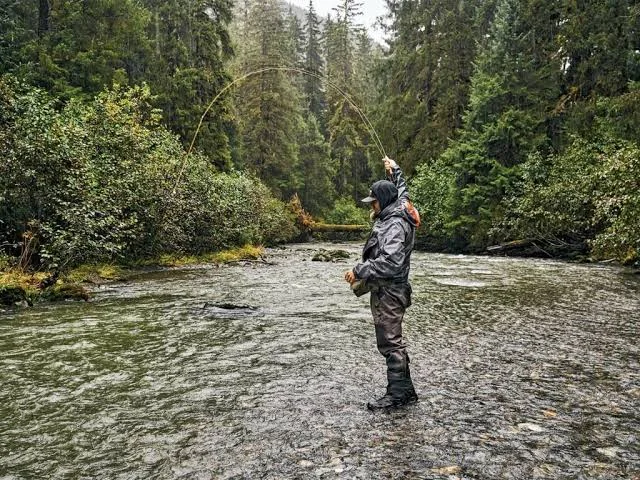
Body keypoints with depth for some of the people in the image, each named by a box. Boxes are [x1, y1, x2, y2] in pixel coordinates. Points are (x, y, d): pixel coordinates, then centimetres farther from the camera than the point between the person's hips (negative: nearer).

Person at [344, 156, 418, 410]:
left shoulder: (394, 225, -19)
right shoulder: (391, 216, 11)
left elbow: (391, 262, -31)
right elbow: (401, 192, 34)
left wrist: (359, 271, -26)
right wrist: (394, 170, 44)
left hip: (389, 292, -11)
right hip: (384, 291, 11)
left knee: (390, 342, -6)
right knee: (391, 342, 14)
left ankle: (397, 394, 2)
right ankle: (406, 390, 21)